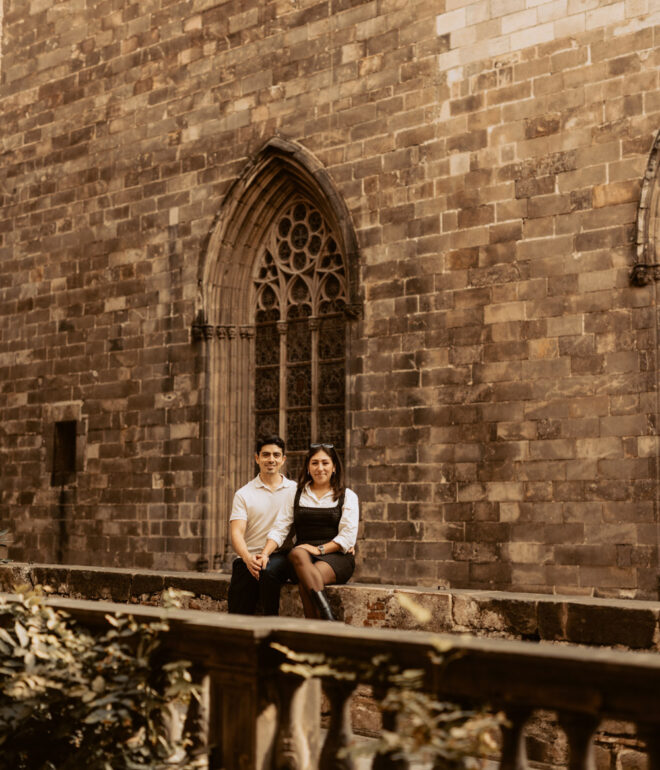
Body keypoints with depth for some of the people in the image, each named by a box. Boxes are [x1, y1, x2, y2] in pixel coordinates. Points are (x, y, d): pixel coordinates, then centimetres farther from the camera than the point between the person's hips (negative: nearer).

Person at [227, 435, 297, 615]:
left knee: (269, 571, -34)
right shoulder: (244, 494, 12)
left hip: (281, 555, 0)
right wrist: (248, 558, -20)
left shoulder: (296, 490, 14)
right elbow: (236, 532, 0)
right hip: (249, 558, 0)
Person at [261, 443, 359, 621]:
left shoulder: (347, 496, 11)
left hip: (336, 555, -1)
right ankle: (328, 617, -47)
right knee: (297, 554, -37)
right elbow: (279, 529, 9)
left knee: (305, 581, -35)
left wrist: (320, 549, -12)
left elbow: (348, 536, 1)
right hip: (303, 553, 1)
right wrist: (265, 554, -9)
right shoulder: (296, 495, 18)